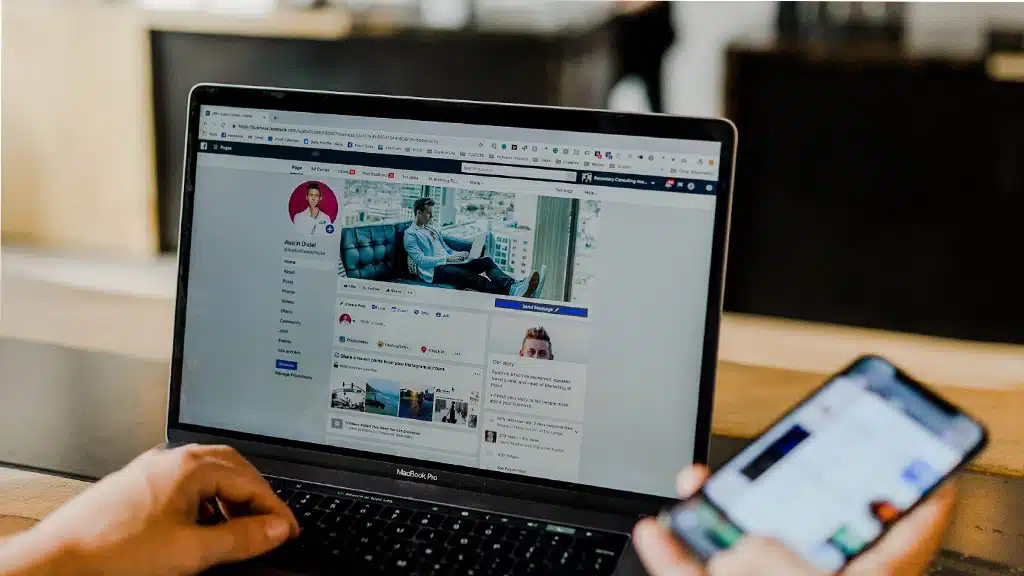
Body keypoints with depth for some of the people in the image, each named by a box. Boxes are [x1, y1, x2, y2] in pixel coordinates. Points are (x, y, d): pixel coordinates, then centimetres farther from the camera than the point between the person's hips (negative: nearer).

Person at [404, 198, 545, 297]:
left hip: (447, 263, 9)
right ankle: (510, 291, -58)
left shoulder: (432, 231, 27)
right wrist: (447, 258, -16)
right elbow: (420, 260, -12)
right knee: (468, 275, -36)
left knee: (486, 261, -14)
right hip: (433, 271, -9)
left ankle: (514, 286, -42)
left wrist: (459, 255, 6)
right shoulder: (410, 234, 0)